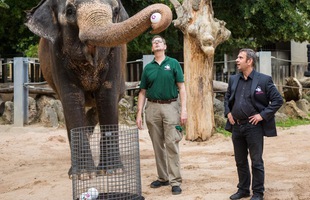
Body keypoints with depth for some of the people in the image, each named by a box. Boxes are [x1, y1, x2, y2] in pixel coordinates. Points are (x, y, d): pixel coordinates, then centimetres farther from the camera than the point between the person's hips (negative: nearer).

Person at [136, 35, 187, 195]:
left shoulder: (173, 63, 3)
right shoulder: (148, 68, 12)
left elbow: (181, 87, 0)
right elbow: (142, 92, 13)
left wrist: (183, 110, -10)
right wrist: (139, 114, 5)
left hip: (170, 106, -4)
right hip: (152, 108, 4)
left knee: (171, 144, -7)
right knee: (157, 145, 8)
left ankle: (175, 181, -5)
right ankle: (162, 177, 19)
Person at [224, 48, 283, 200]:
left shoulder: (263, 80, -8)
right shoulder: (233, 79, 9)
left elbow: (278, 100, -9)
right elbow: (227, 98, 24)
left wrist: (263, 115, -13)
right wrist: (228, 112, 8)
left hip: (253, 126, -6)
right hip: (236, 126, 6)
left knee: (256, 162, 2)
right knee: (240, 161, 14)